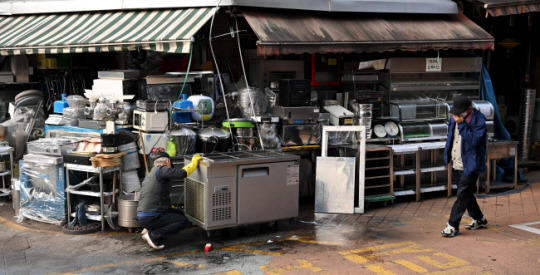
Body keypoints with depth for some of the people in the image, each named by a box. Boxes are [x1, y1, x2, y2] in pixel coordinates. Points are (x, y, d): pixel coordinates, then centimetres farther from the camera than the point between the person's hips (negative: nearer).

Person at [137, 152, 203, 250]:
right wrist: (194, 162, -6)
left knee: (179, 214, 20)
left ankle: (150, 229, 9)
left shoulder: (151, 174, 22)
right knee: (184, 221, -8)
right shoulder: (162, 169, -8)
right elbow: (182, 173, -22)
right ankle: (153, 236, -12)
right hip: (150, 218, -10)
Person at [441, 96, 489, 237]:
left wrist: (461, 124, -27)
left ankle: (453, 225, -1)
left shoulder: (479, 120, -16)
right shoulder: (454, 118, 5)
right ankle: (479, 219, 36)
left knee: (463, 194, -7)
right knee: (466, 193, 18)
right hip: (458, 164, 8)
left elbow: (473, 140, -27)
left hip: (471, 164, -8)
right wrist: (448, 156, 16)